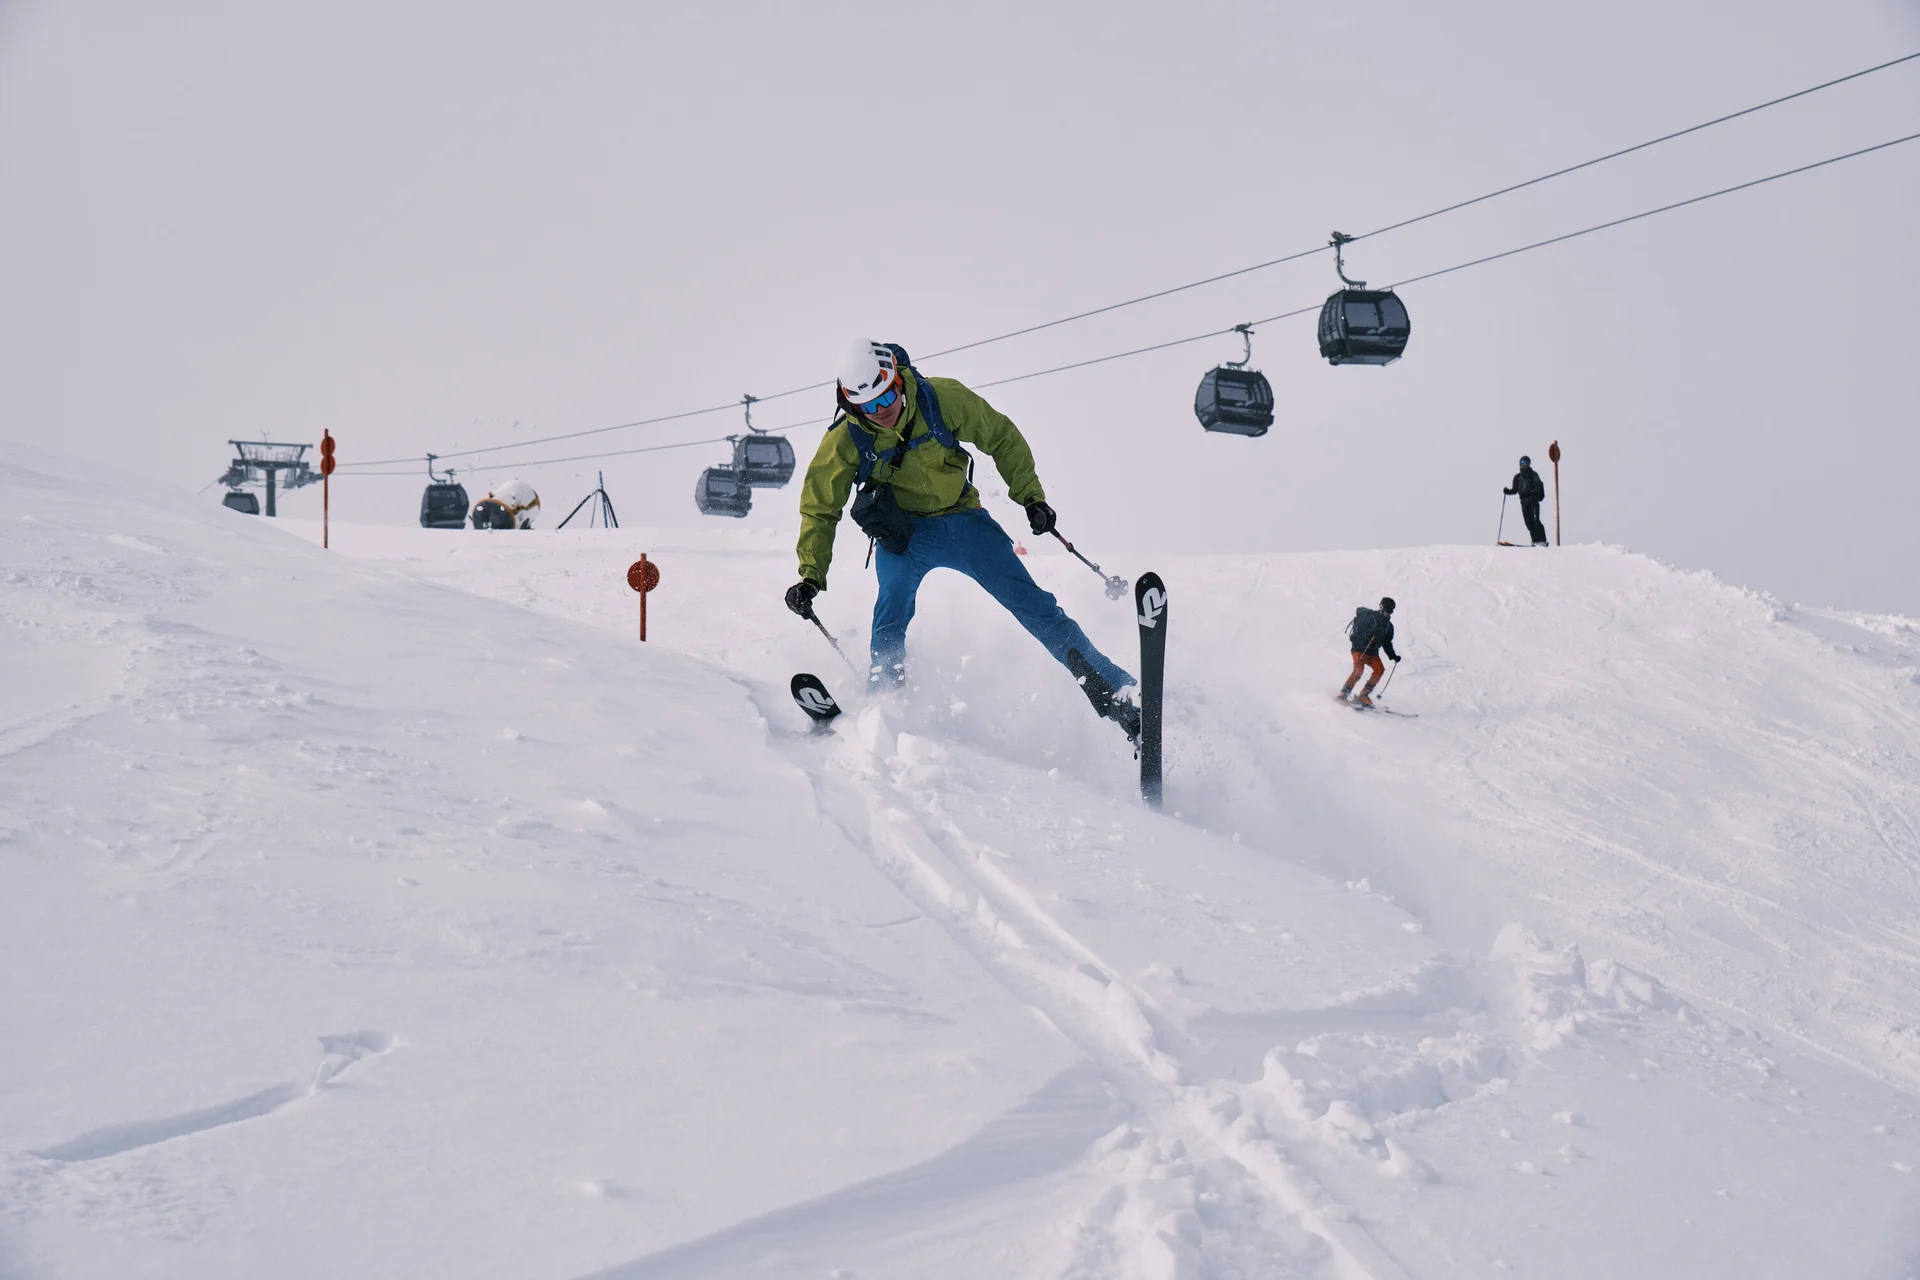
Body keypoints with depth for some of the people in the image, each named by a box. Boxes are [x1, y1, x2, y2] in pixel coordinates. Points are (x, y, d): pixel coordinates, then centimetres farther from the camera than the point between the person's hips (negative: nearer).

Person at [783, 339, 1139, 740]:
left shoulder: (941, 399, -17)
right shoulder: (844, 442, -15)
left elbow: (1002, 437, -1)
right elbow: (820, 511, -3)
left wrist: (1030, 496, -4)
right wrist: (811, 575, -13)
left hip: (963, 519, 1)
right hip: (903, 532, -1)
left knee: (1034, 605, -4)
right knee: (891, 617, -29)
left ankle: (1115, 698, 1)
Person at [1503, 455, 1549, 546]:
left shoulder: (1533, 474, 6)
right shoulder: (1517, 477, 18)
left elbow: (1539, 486, -3)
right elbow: (1514, 490, 20)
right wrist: (1507, 491, 1)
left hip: (1533, 500, -5)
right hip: (1523, 501, 5)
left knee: (1535, 520, -15)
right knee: (1528, 522, -2)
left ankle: (1542, 541, -17)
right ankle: (1535, 541, 2)